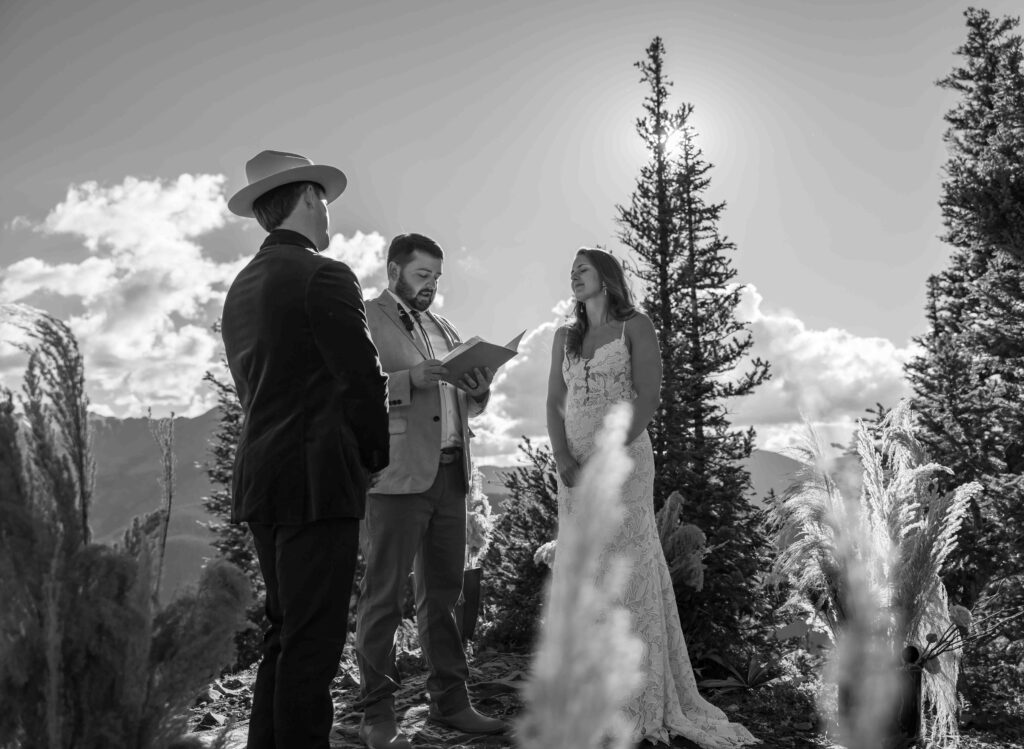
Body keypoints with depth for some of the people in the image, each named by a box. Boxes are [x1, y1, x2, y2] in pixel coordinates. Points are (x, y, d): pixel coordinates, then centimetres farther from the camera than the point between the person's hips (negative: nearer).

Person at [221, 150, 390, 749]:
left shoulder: (241, 288, 15)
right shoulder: (324, 276, -10)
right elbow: (364, 380, -13)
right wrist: (374, 456, 4)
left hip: (259, 480, 9)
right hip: (318, 480, -8)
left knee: (286, 634, 18)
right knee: (312, 641, -2)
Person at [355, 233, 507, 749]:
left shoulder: (444, 328, 23)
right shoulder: (365, 319, 0)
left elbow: (466, 406, 25)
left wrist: (479, 390, 3)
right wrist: (410, 380, -21)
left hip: (449, 473, 7)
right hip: (398, 474, -7)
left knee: (443, 593, 12)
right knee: (384, 596, -1)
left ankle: (449, 699, 22)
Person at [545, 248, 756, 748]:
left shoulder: (636, 326, 0)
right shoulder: (564, 337, 15)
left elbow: (649, 398, -9)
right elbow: (555, 403, 7)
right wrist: (563, 458, -10)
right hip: (575, 468, 5)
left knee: (626, 569, -6)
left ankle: (641, 699, 4)